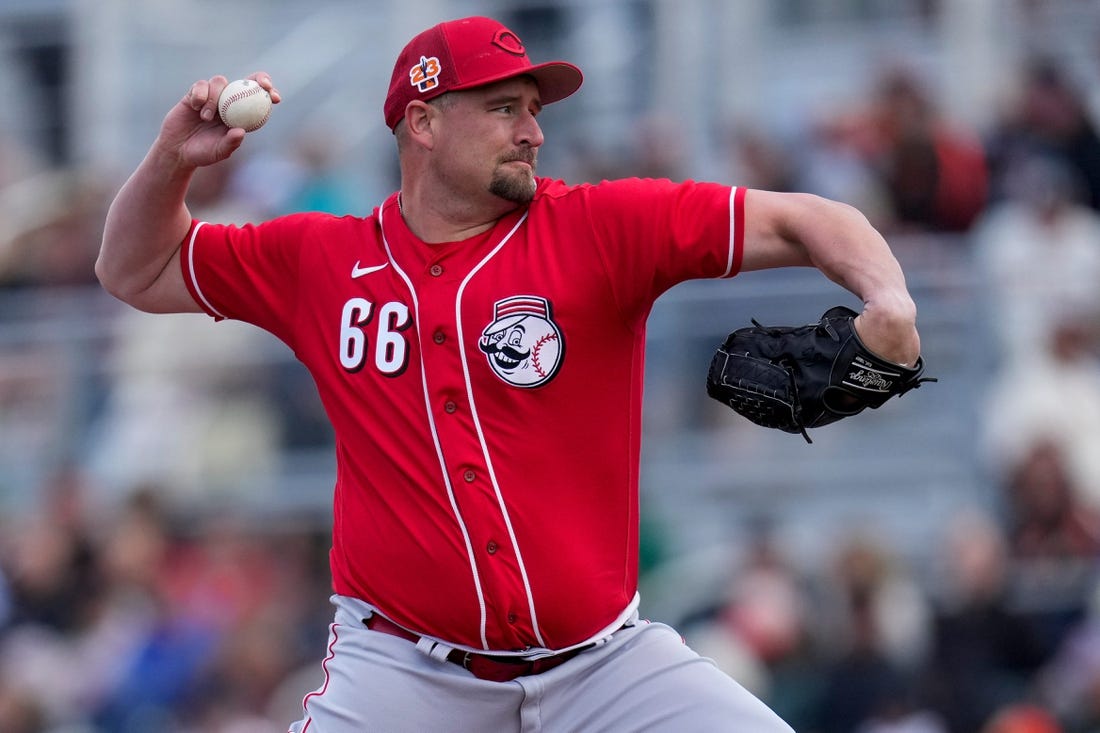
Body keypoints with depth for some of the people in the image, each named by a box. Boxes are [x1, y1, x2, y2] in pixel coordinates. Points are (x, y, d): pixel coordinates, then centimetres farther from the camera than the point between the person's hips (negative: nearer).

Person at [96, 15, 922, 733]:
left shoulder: (603, 229, -3)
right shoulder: (319, 260, 5)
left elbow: (793, 222, -8)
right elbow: (136, 273, 17)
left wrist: (886, 298, -29)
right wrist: (173, 159, -2)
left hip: (602, 656, 0)